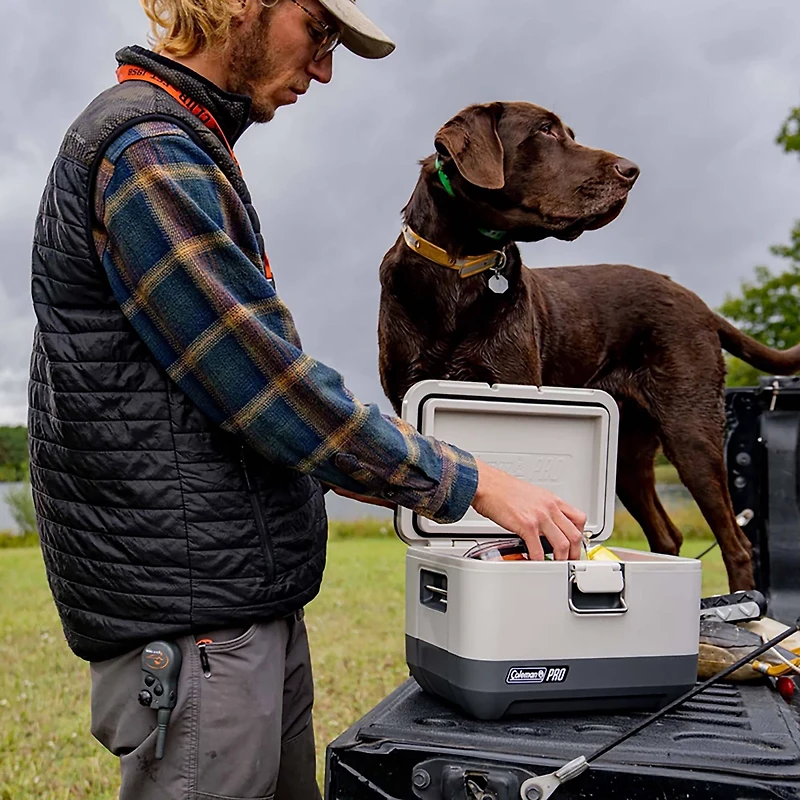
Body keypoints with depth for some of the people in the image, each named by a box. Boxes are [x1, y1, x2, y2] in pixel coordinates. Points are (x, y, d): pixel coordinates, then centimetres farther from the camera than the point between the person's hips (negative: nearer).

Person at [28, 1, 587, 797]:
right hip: (189, 618, -10)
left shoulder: (184, 150, 17)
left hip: (251, 598, 10)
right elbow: (263, 378, -21)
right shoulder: (146, 151, -15)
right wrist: (469, 483, -14)